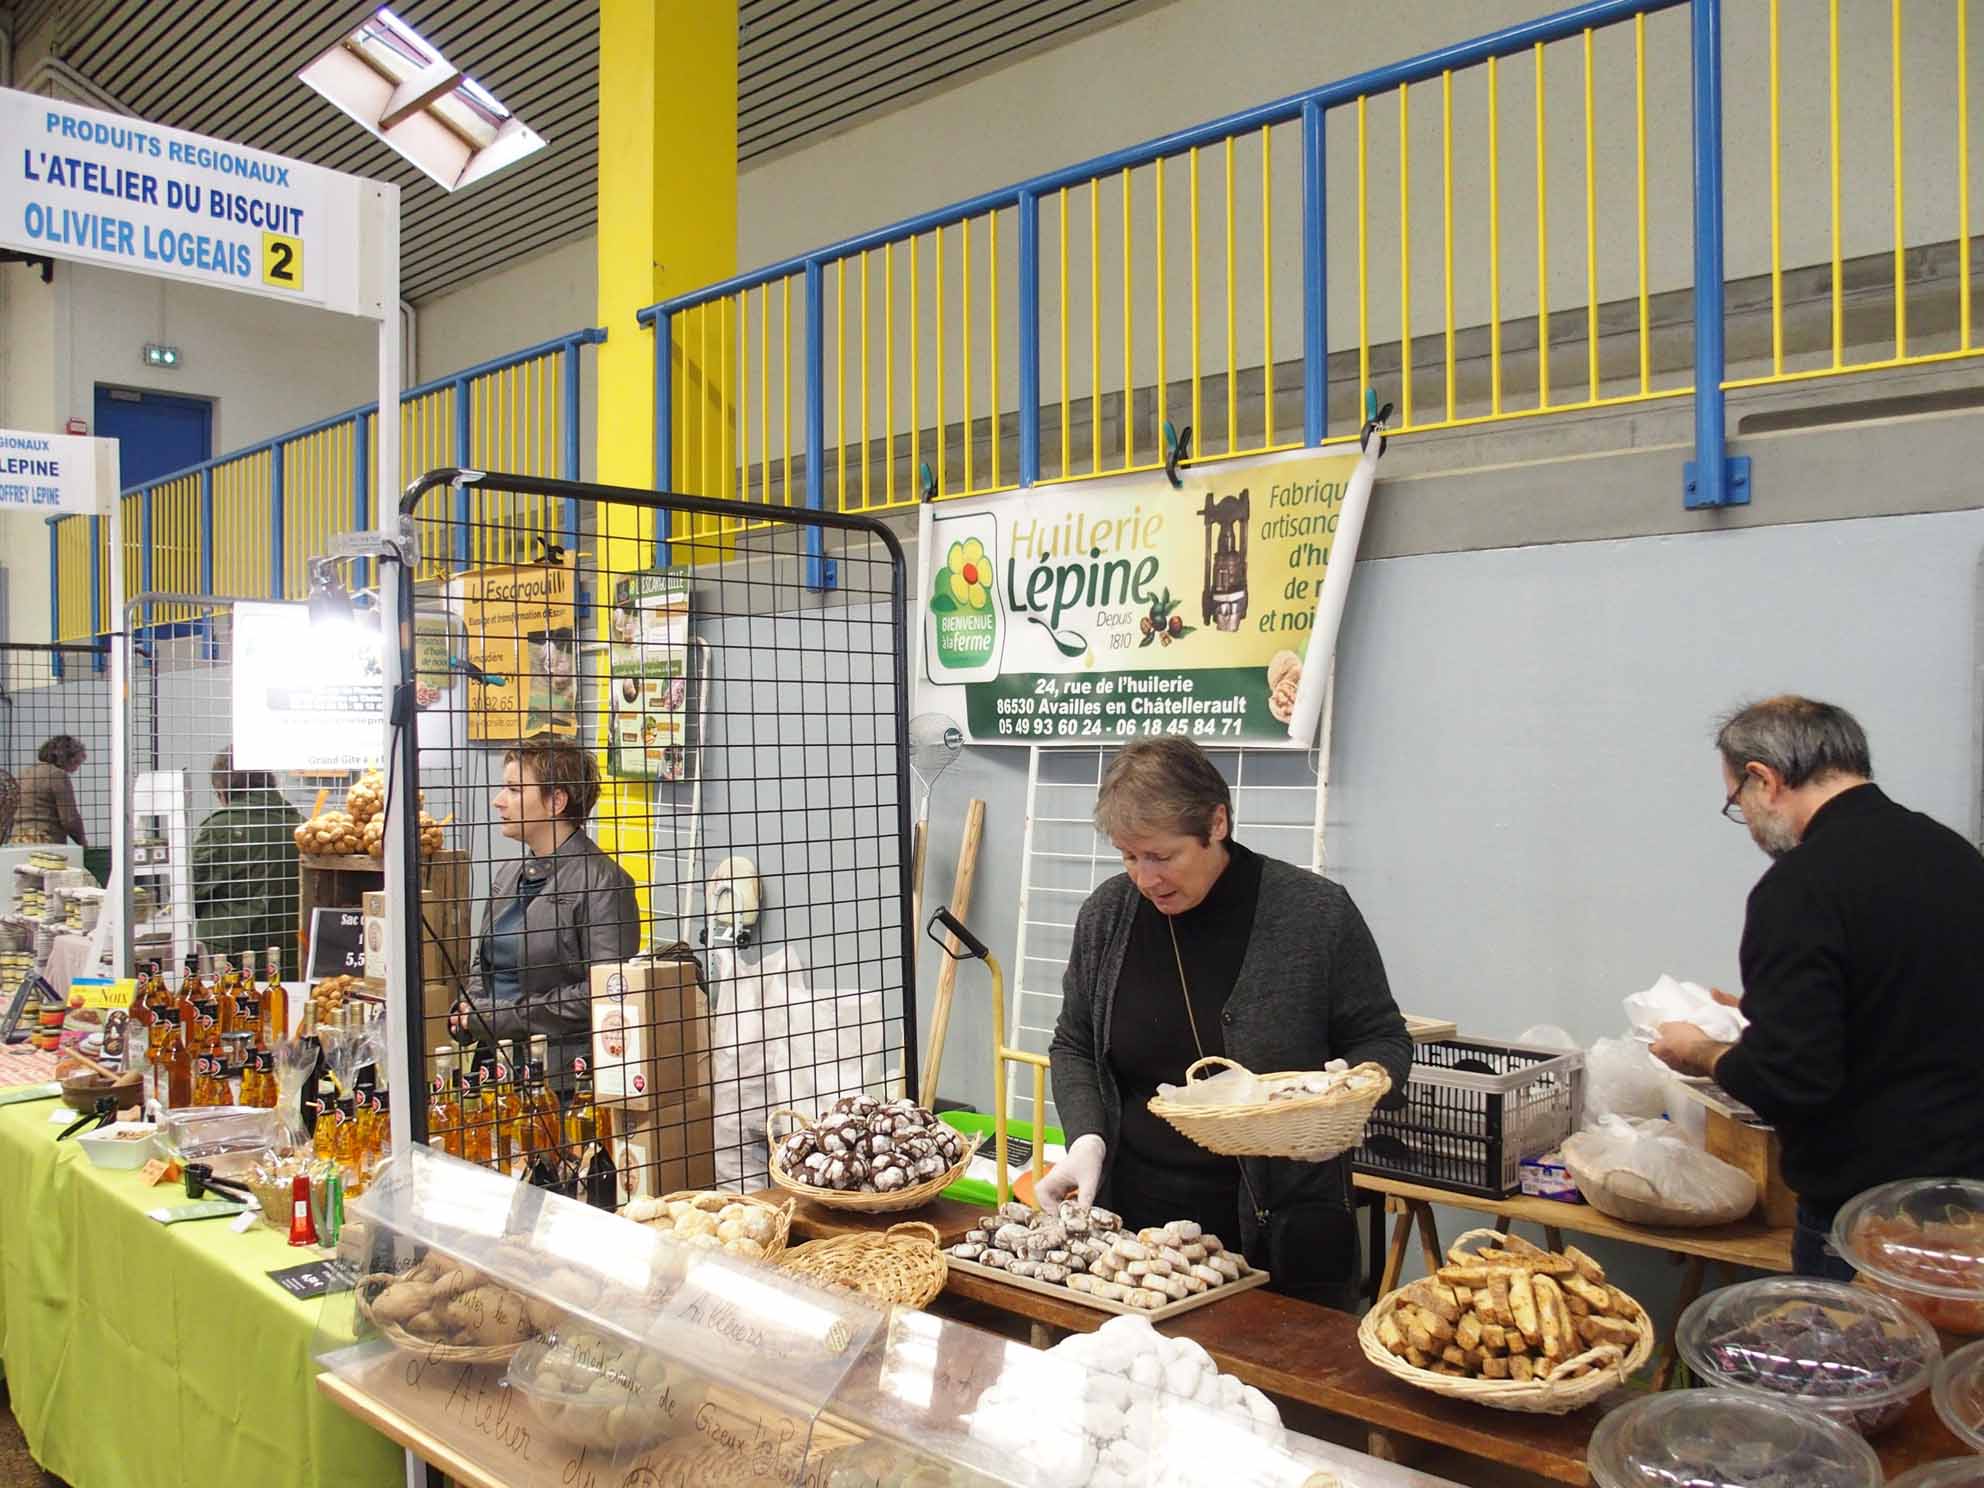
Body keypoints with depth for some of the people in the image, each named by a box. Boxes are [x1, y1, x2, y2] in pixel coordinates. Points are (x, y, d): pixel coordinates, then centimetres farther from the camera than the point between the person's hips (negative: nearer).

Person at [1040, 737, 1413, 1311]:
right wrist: (1086, 1139, -5)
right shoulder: (1107, 914, 1)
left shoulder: (1315, 913, -10)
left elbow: (1382, 1042, 0)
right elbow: (1073, 1048, 11)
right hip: (1134, 1215, 3)